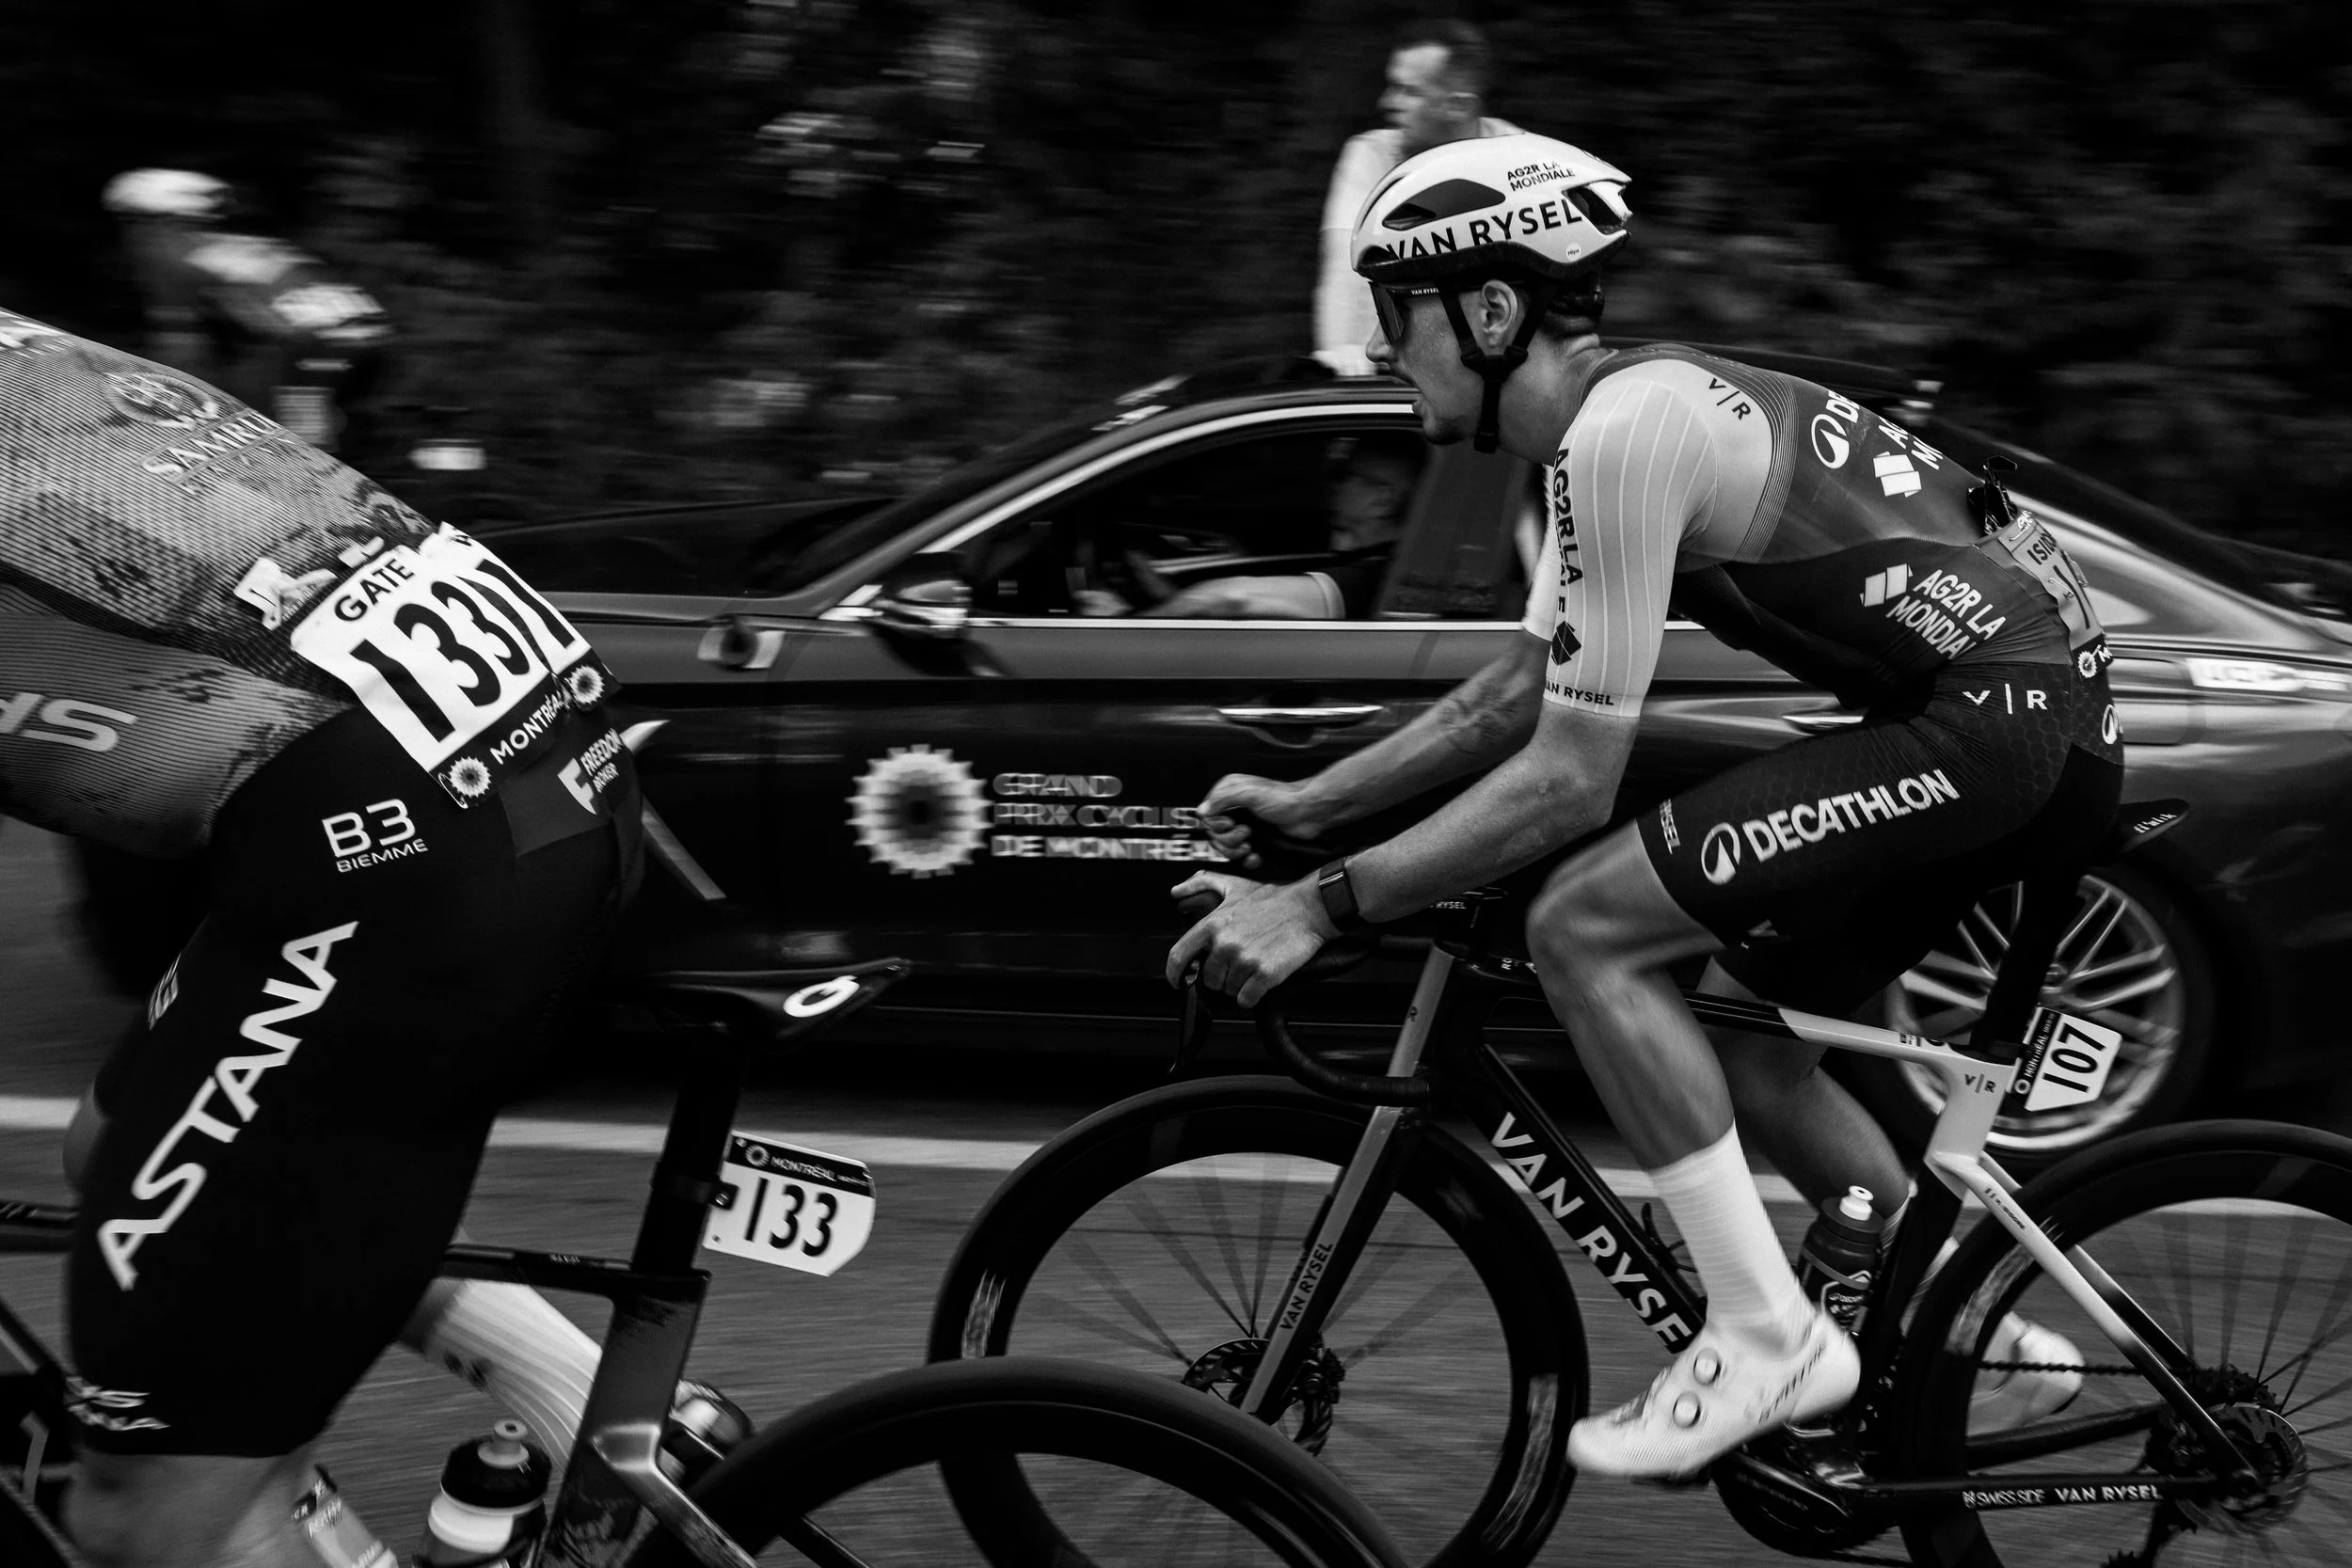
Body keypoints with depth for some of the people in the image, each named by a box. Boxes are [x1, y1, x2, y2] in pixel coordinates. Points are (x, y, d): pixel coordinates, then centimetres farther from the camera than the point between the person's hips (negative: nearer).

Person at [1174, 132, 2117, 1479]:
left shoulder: (1623, 432, -16)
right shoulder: (1627, 413, 15)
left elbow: (1569, 778, -18)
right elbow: (1518, 691, 24)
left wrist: (1321, 906, -15)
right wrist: (1306, 803, 22)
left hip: (2001, 722, -10)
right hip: (2050, 713, 10)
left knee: (1584, 929, -13)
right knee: (1741, 1023, 18)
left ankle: (1768, 1340, -6)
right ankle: (1987, 1341, 25)